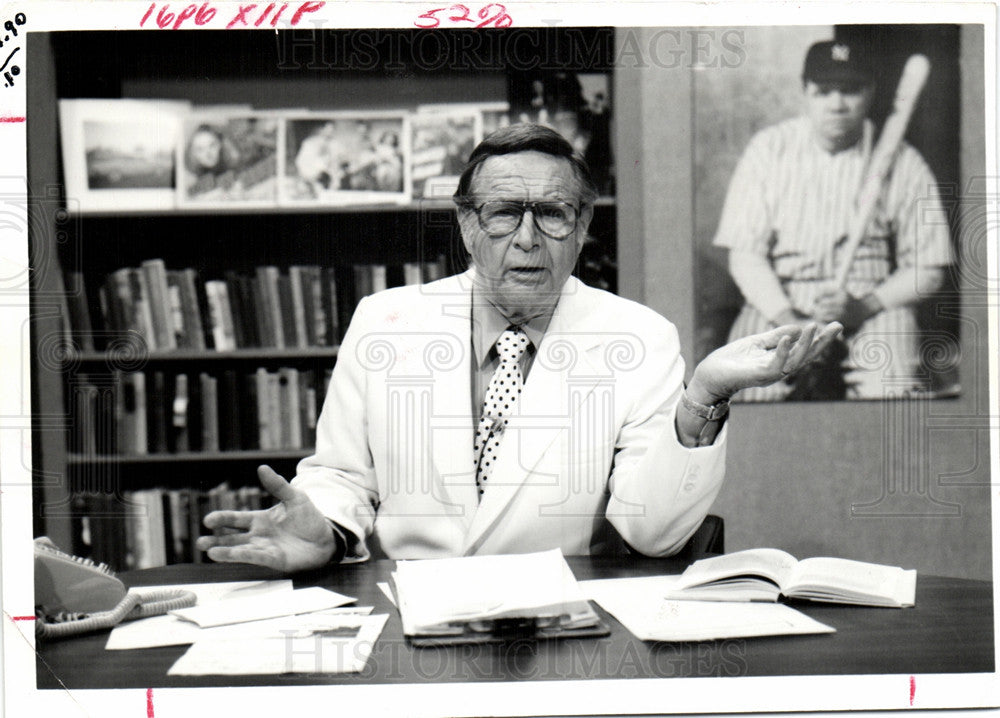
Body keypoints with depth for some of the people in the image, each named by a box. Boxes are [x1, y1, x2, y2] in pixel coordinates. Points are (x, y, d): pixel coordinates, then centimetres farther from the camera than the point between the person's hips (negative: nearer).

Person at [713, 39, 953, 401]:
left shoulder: (901, 162, 3)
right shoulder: (768, 149, 3)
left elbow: (927, 270, 5)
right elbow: (745, 255, -1)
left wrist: (862, 306, -13)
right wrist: (787, 319, -17)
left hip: (874, 306, 0)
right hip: (777, 302, 0)